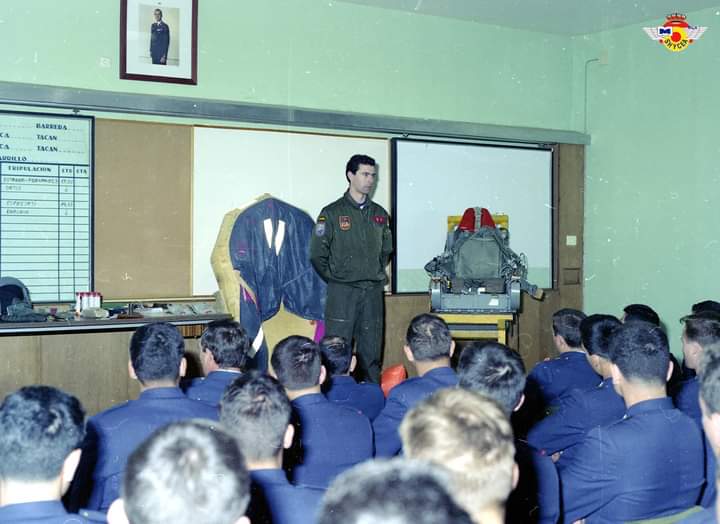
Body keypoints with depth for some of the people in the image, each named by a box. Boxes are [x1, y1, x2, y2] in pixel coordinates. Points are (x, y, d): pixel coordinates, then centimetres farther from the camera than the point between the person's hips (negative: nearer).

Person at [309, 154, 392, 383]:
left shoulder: (380, 214, 12)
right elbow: (317, 253, -2)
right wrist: (334, 279, -3)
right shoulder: (332, 213, -2)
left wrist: (377, 274, 13)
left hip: (373, 291, 4)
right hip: (342, 291, -4)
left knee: (371, 350, 7)